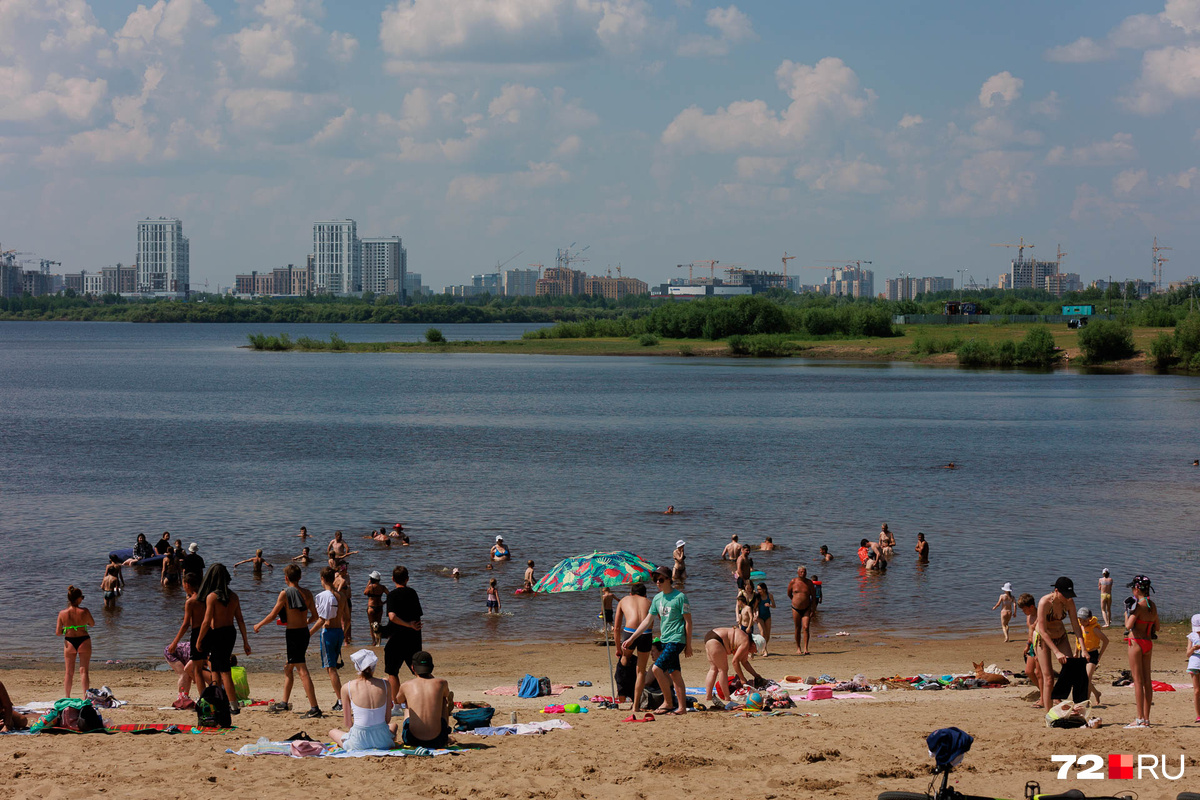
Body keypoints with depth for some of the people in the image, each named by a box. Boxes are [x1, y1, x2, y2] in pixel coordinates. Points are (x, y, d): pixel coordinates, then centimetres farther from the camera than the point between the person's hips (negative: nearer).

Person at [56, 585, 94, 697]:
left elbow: (58, 633, -5)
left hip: (69, 643, 2)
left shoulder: (62, 613, -8)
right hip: (84, 641, -2)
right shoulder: (84, 611, -13)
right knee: (84, 671, 5)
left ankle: (67, 698, 15)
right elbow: (92, 624, 6)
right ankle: (86, 697, 2)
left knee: (69, 672, 12)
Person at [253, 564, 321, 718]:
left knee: (303, 672, -11)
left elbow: (273, 615, -7)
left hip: (293, 634, -7)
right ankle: (284, 703, 31)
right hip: (304, 633, 7)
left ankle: (314, 709, -17)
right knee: (288, 668, 22)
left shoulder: (285, 593, -11)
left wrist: (259, 625, 10)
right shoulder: (307, 593, 6)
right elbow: (314, 616, 11)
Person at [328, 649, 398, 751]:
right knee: (393, 725, 40)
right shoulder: (385, 684, -2)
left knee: (332, 732, 32)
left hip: (358, 742, -2)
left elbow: (347, 722, 1)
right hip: (382, 741, 2)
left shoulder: (347, 688, -6)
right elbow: (388, 718, 6)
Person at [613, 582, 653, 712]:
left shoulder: (624, 601, 27)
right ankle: (636, 705, 14)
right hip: (646, 633, 0)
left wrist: (618, 648, 33)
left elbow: (616, 628, 26)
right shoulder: (649, 602, 28)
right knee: (641, 671, 14)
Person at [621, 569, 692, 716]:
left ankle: (668, 702, -6)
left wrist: (688, 645, -9)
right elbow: (647, 620, 16)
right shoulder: (657, 598, 11)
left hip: (677, 639, -8)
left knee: (657, 668, -17)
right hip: (665, 640, 8)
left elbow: (688, 621, -8)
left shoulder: (680, 597, -10)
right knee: (674, 674, 9)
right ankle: (682, 707, 12)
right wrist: (631, 638, 13)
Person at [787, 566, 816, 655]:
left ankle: (805, 649, -16)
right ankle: (798, 647, 21)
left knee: (805, 628, -13)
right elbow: (789, 594, 14)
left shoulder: (809, 583, -1)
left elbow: (813, 596, 2)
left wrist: (813, 609, -4)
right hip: (796, 608, 1)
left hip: (806, 609, -1)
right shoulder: (793, 581, -1)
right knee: (798, 628, 8)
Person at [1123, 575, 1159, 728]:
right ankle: (1146, 719, 10)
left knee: (1138, 681, -6)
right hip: (1148, 643, 8)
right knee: (1147, 681, 8)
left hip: (1136, 642, -8)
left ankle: (1140, 719, -7)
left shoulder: (1138, 605, -15)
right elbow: (1157, 627, 18)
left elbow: (1128, 625, -21)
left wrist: (1127, 611, -5)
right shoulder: (1153, 606, 9)